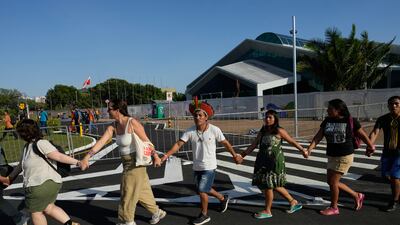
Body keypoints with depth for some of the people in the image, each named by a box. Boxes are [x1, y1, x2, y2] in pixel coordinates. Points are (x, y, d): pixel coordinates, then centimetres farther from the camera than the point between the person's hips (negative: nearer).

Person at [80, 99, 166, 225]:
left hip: (135, 162, -8)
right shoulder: (113, 127, 0)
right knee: (141, 191, 20)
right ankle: (157, 212, 38)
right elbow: (101, 142, -5)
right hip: (127, 162, 8)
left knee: (128, 193, 7)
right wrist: (87, 157, -13)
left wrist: (156, 156, -10)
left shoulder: (132, 123, -21)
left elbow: (146, 141, -15)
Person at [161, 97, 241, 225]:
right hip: (196, 167, 5)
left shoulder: (214, 130, -15)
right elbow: (179, 144, -12)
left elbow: (225, 143, -2)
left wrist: (234, 155, 7)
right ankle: (223, 199, 45)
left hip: (209, 167, -5)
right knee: (205, 190, 19)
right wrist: (167, 155, -23)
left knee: (202, 190, -4)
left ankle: (204, 215, 21)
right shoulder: (190, 131, -9)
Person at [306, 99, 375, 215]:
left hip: (345, 156, -6)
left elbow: (362, 135, 2)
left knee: (333, 181, -2)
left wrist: (371, 146, 13)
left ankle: (333, 208, 20)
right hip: (332, 156, 7)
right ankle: (357, 196, 33)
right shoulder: (327, 121, 1)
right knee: (330, 181, 13)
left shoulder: (351, 121, -12)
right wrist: (309, 148, -17)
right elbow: (318, 137, -4)